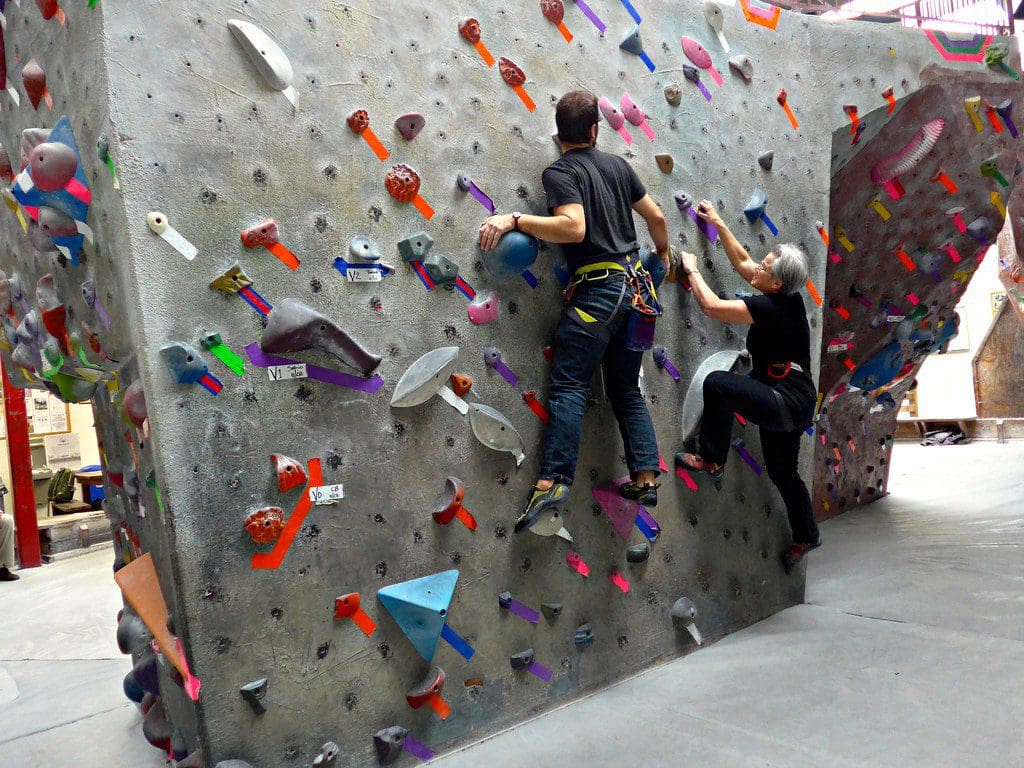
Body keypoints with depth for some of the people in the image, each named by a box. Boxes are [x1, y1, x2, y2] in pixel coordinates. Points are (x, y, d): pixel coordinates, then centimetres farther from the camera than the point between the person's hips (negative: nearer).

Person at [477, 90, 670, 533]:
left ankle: (554, 479, -17)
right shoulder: (617, 164, 15)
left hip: (597, 290, -7)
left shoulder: (559, 172, -5)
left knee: (568, 384, -8)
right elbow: (656, 218, 20)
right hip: (636, 286, 7)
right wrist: (663, 254, 37)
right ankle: (646, 478, 13)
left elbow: (574, 228, -21)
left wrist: (514, 220, -18)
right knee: (626, 388, 13)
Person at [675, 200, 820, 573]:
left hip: (786, 402, -10)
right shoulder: (788, 297, 6)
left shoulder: (770, 306, -20)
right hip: (796, 404, 10)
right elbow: (741, 261, 17)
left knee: (717, 383, -21)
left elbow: (711, 306, -22)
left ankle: (712, 459, -10)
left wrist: (692, 270, -7)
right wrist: (718, 224, 17)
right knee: (782, 471, 23)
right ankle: (806, 536, 40)